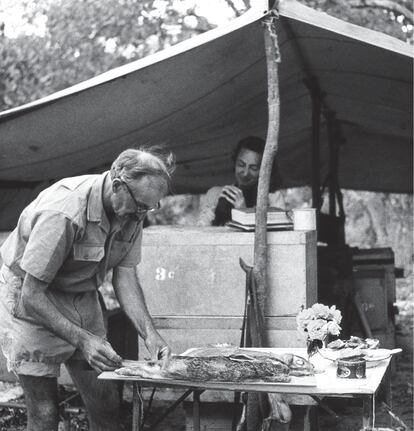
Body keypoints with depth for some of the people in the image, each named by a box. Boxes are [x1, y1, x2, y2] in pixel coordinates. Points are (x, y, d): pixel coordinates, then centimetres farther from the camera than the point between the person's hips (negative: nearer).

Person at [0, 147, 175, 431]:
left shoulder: (132, 211, -10)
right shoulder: (64, 213, -32)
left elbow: (126, 277, -5)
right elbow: (32, 295, -29)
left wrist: (150, 334, -17)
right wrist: (82, 339, -34)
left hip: (82, 299, 7)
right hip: (30, 300, -6)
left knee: (106, 403, 5)